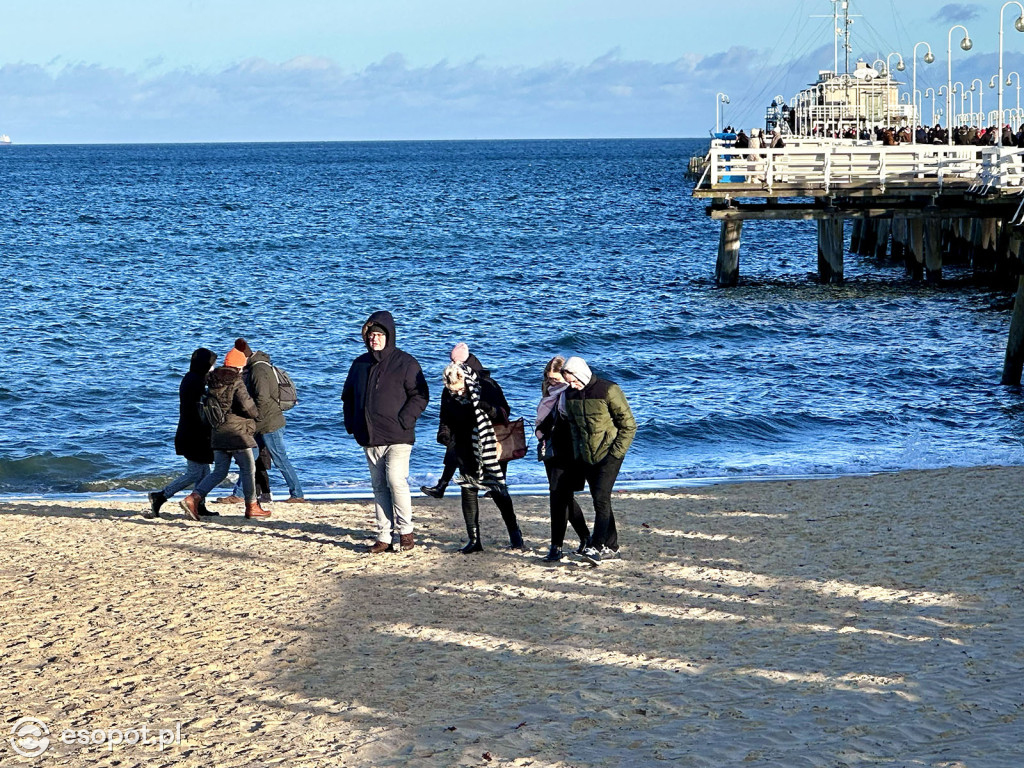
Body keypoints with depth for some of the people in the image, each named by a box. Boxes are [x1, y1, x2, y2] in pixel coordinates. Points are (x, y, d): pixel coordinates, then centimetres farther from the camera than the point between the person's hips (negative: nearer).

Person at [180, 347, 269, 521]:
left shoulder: (212, 382, 10)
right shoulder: (236, 383, -13)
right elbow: (246, 405, -19)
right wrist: (257, 414, 1)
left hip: (217, 433, 7)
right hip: (236, 432, -7)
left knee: (219, 471, 10)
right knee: (248, 468, 6)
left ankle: (193, 498, -6)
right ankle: (251, 507, 13)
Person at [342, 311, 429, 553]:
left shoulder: (405, 363, -3)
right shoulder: (360, 364, 13)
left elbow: (420, 395, -4)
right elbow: (348, 396, 24)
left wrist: (404, 420, -14)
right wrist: (351, 423, 11)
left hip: (397, 437, -5)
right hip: (369, 438, 5)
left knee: (396, 480, -16)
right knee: (379, 486, 6)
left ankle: (405, 531, -2)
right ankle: (385, 536, 9)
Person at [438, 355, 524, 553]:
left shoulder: (486, 386, -13)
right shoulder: (448, 394, -3)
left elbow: (504, 413, -9)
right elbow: (446, 420, 7)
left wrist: (489, 409, -30)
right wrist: (444, 433, -15)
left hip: (491, 448, -3)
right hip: (466, 451, 3)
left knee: (498, 491, -4)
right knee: (468, 491, 1)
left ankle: (515, 534, 8)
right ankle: (473, 539, 6)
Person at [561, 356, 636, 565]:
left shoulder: (608, 391, -14)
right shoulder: (570, 394, 4)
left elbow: (629, 424, -10)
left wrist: (615, 453, -13)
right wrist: (577, 452, 10)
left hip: (609, 455, -6)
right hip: (587, 457, 6)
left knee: (601, 498, -17)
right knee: (599, 500, 10)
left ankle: (597, 546, -21)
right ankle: (611, 546, 19)